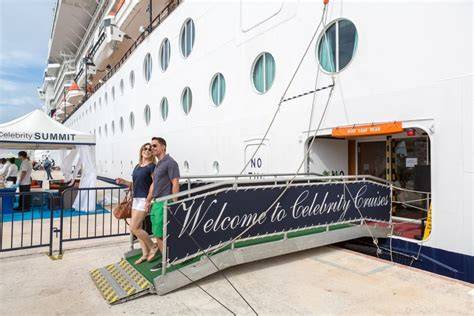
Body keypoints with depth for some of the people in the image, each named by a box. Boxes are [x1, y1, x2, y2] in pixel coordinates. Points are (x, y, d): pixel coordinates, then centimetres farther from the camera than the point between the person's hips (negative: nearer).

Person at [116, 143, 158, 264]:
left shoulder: (152, 166, -10)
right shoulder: (137, 166, 14)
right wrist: (123, 182, 4)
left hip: (145, 199, -8)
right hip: (136, 199, 8)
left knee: (134, 228, -8)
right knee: (138, 228, 10)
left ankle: (153, 246, 10)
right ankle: (145, 253, 21)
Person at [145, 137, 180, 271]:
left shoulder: (170, 162, -11)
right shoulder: (158, 165, 17)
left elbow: (175, 184, -17)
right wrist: (148, 201, 19)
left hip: (164, 203, -9)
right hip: (156, 202, 9)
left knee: (159, 234, -4)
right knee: (158, 234, 12)